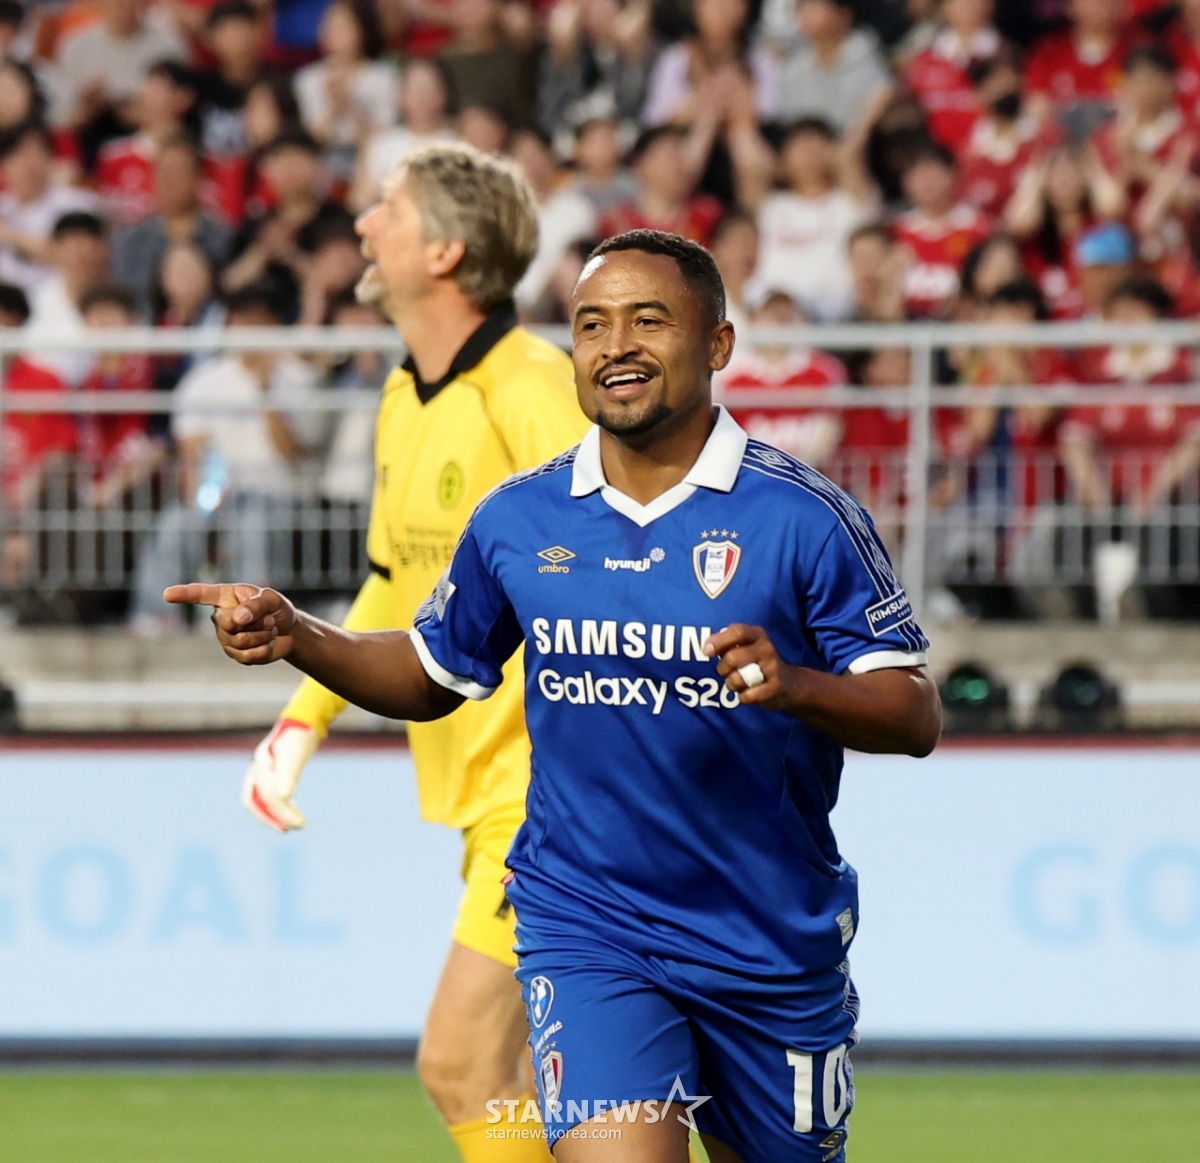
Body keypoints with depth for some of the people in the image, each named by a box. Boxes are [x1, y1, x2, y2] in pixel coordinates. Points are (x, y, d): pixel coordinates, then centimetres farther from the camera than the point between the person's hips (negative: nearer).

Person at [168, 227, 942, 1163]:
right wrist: (296, 637, 1)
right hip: (586, 933, 1)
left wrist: (795, 687, -30)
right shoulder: (517, 520, 2)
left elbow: (916, 715, -10)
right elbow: (432, 676, 18)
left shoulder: (803, 515, -9)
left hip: (772, 939, 0)